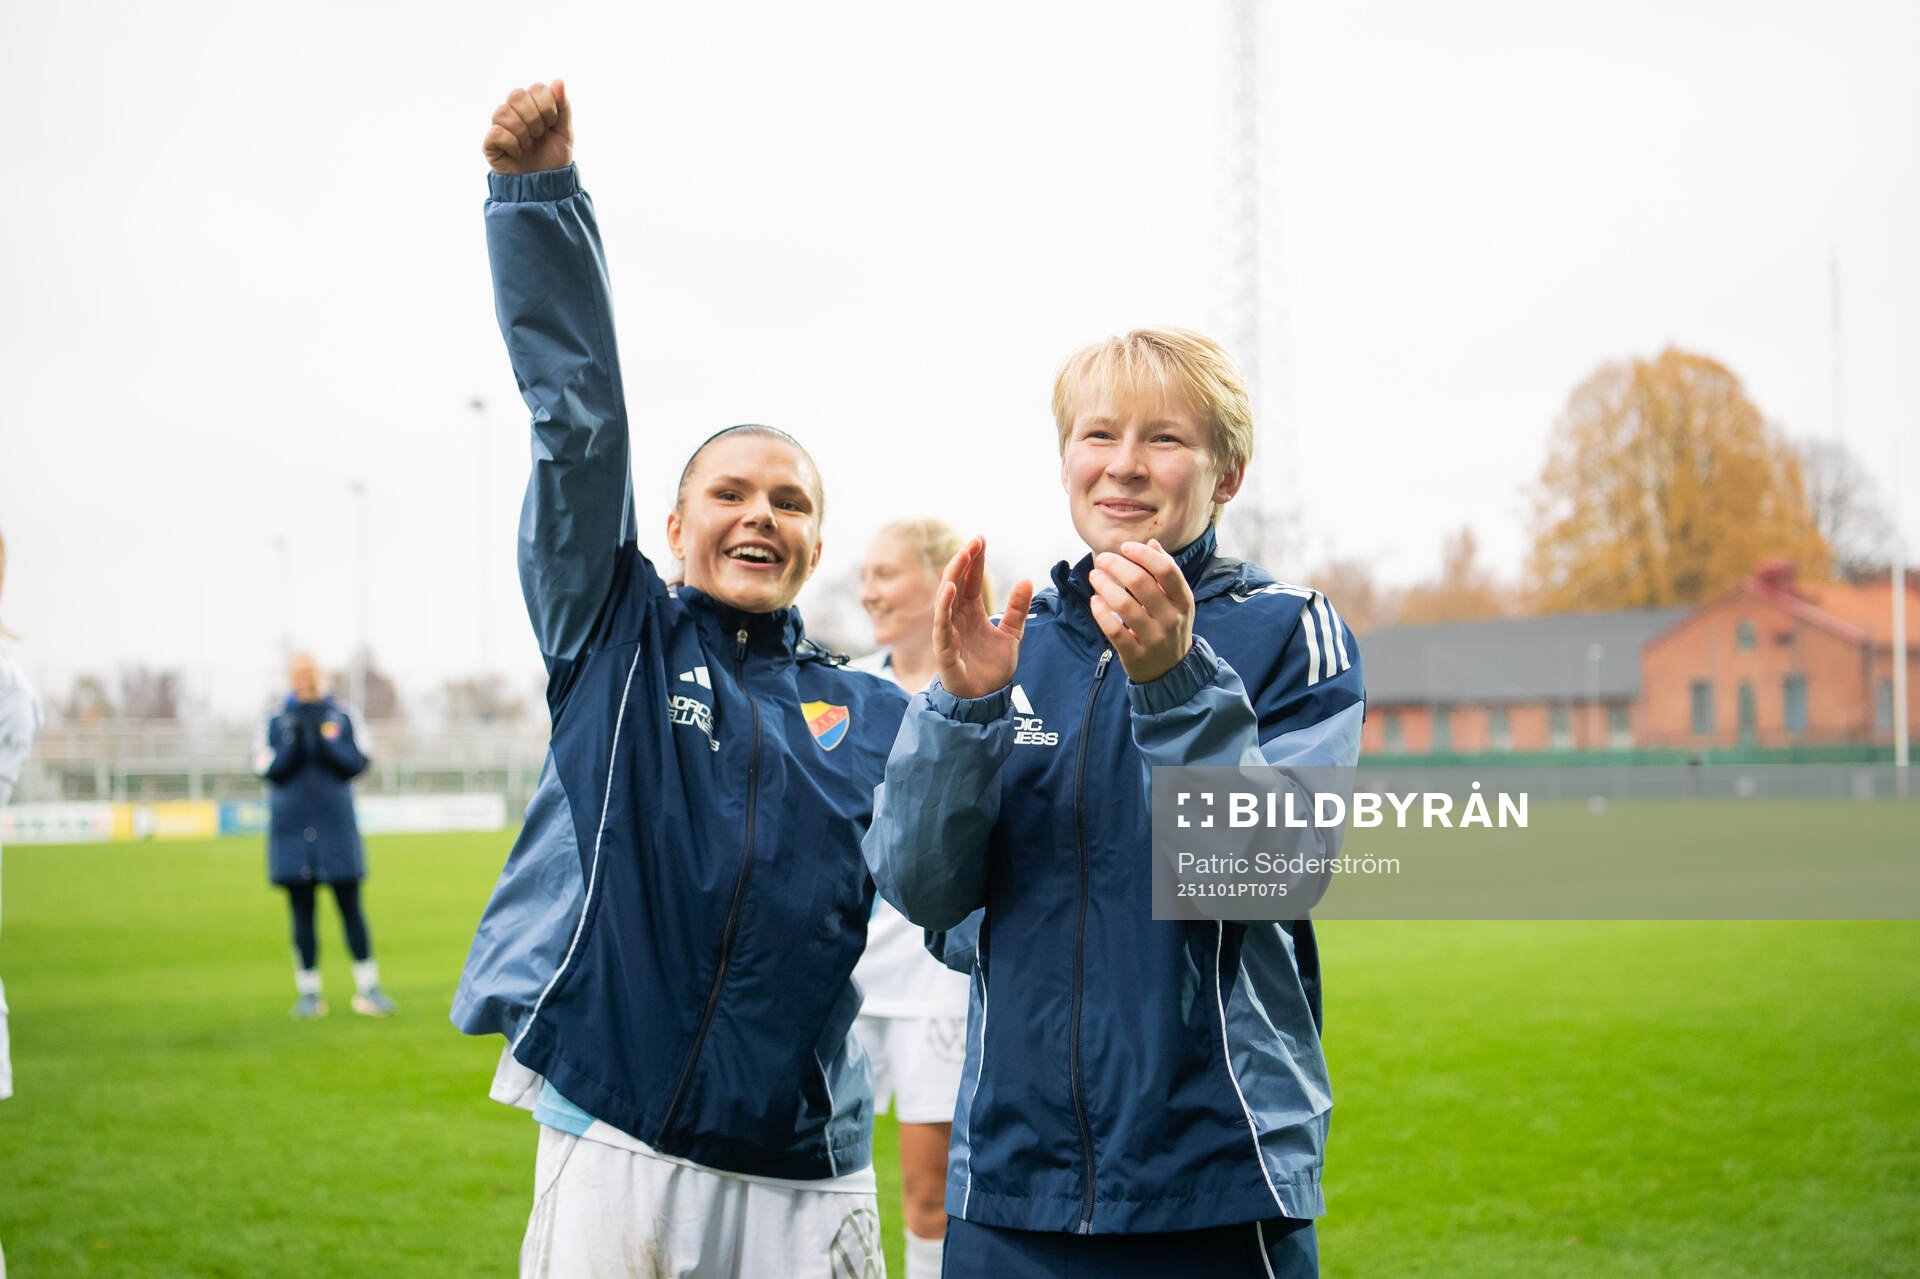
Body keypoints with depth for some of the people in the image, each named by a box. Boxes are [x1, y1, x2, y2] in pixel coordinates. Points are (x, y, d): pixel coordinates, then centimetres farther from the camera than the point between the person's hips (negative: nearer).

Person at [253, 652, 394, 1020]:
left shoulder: (343, 717, 6)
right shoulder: (274, 721, 7)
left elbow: (357, 762, -3)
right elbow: (267, 769, -3)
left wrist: (323, 738, -15)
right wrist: (294, 739, -16)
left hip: (337, 828, 0)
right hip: (291, 831, 1)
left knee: (351, 908, -2)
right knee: (302, 913, 3)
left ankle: (368, 988, 3)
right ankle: (309, 993, 10)